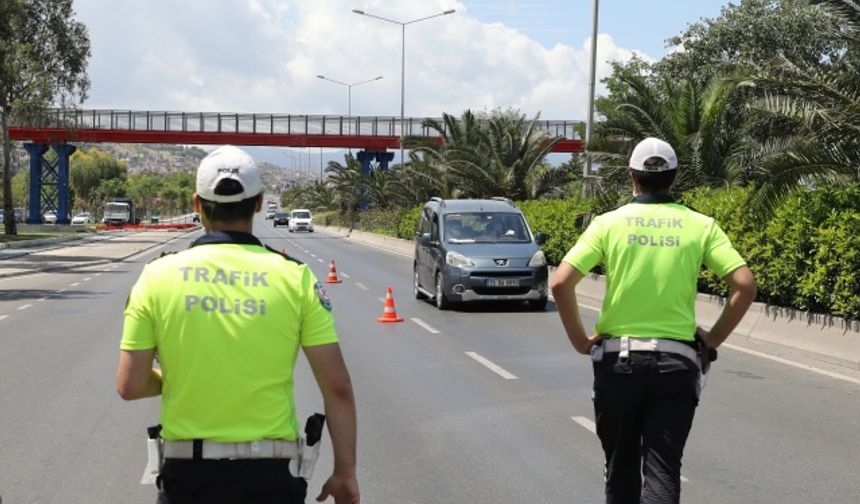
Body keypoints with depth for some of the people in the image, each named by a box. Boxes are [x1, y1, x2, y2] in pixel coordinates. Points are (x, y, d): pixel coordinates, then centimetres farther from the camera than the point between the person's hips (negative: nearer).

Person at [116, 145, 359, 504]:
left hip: (186, 473, 1)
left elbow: (130, 386, -2)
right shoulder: (295, 277, -5)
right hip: (269, 474, 0)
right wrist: (345, 471, 3)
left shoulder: (157, 276, -3)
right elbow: (338, 389, -7)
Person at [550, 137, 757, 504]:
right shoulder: (700, 225, 1)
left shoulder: (609, 223, -1)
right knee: (663, 469, 1)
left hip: (617, 359, 1)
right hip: (676, 362, 0)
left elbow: (560, 283, -10)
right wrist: (714, 338, 5)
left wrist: (579, 340, 1)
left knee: (621, 466, 17)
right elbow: (745, 285, -6)